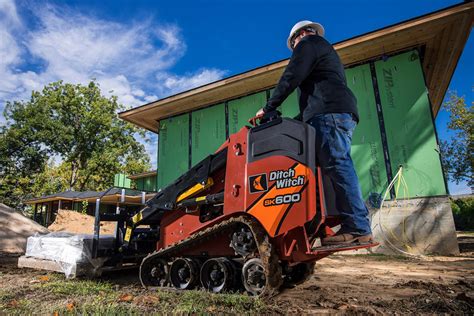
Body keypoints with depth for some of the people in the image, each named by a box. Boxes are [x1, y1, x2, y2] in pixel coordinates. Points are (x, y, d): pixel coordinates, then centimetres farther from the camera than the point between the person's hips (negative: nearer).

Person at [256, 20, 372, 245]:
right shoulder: (325, 49, 38)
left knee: (337, 167, -16)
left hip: (329, 113, -9)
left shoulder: (308, 43, 10)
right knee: (340, 168, 2)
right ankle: (358, 227, 0)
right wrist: (296, 120, 27)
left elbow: (291, 78, -4)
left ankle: (357, 228, -19)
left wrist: (268, 108, -1)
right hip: (343, 114, 9)